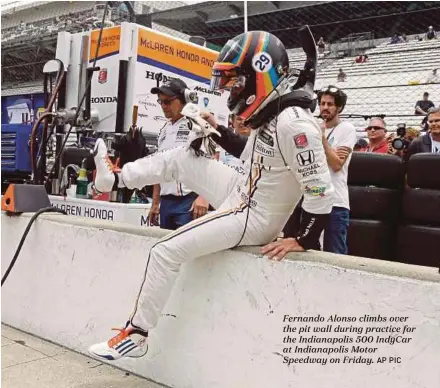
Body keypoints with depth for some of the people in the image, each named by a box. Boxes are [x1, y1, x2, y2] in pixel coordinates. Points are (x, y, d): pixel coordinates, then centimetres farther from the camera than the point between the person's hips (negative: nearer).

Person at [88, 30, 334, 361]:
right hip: (240, 192, 9)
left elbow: (321, 192, -28)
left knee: (166, 251, -9)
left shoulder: (294, 124, -27)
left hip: (253, 219, -9)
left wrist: (304, 242, -21)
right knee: (179, 158, 9)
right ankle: (114, 177, 25)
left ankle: (136, 334, 7)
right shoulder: (270, 114, 3)